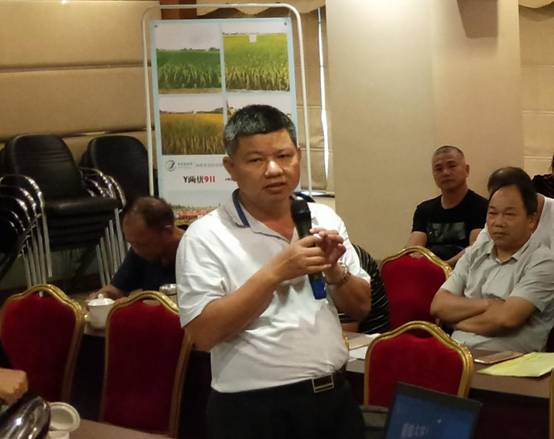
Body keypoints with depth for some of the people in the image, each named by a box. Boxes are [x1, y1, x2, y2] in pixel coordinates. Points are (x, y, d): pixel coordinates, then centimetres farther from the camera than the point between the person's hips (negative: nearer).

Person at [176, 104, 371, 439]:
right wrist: (274, 273, -21)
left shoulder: (325, 219, 6)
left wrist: (334, 270, -8)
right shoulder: (206, 236, -9)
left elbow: (361, 308, 12)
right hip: (253, 412, -5)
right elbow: (204, 333, -17)